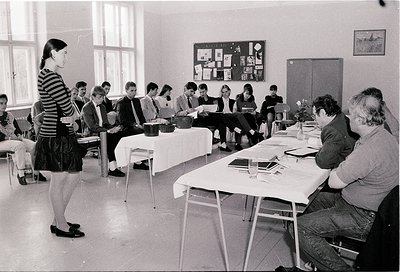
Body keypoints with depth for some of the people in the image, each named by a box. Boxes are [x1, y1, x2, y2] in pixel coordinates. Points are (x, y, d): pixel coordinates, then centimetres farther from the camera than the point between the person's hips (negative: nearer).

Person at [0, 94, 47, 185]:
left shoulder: (9, 115, 14)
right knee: (20, 145, -35)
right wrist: (9, 137, -19)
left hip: (15, 139, 6)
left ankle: (36, 172, -10)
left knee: (34, 145, -16)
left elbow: (17, 129, 16)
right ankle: (20, 174, -31)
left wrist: (19, 136, -4)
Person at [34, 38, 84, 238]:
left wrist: (70, 116, -7)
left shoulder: (45, 75, 15)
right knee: (59, 181, 2)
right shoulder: (51, 77, -19)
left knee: (73, 176, 16)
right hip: (57, 136, -10)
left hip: (59, 134, 10)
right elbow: (67, 107, -19)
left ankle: (58, 220, 27)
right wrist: (73, 116, 2)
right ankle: (61, 226, 18)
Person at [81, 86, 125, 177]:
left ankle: (112, 167, -23)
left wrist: (113, 128, -7)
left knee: (119, 133, -22)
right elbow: (92, 126, -17)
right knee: (109, 137, -34)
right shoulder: (86, 108, -7)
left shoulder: (102, 107, 19)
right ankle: (112, 168, -29)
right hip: (91, 134, -7)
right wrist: (108, 131, -26)